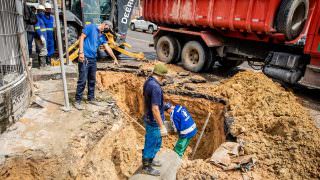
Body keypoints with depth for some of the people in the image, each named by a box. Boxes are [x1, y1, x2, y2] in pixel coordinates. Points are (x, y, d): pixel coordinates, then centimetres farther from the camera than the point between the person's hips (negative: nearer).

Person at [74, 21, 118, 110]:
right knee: (82, 81, -8)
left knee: (92, 80, 13)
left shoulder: (102, 36, 17)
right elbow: (82, 37, -8)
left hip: (93, 59, 8)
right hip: (84, 57, -7)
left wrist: (115, 58, 21)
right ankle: (77, 101, 1)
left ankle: (91, 98, 27)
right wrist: (81, 52, -17)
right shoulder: (91, 27, -2)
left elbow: (108, 48, 20)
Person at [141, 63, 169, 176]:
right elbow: (155, 109, -30)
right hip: (154, 121, -9)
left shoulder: (148, 82, 1)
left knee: (151, 142, 26)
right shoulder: (155, 87, -29)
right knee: (152, 144, 8)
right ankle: (146, 167, 26)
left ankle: (149, 160, 44)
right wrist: (162, 126, -25)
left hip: (148, 118, 9)